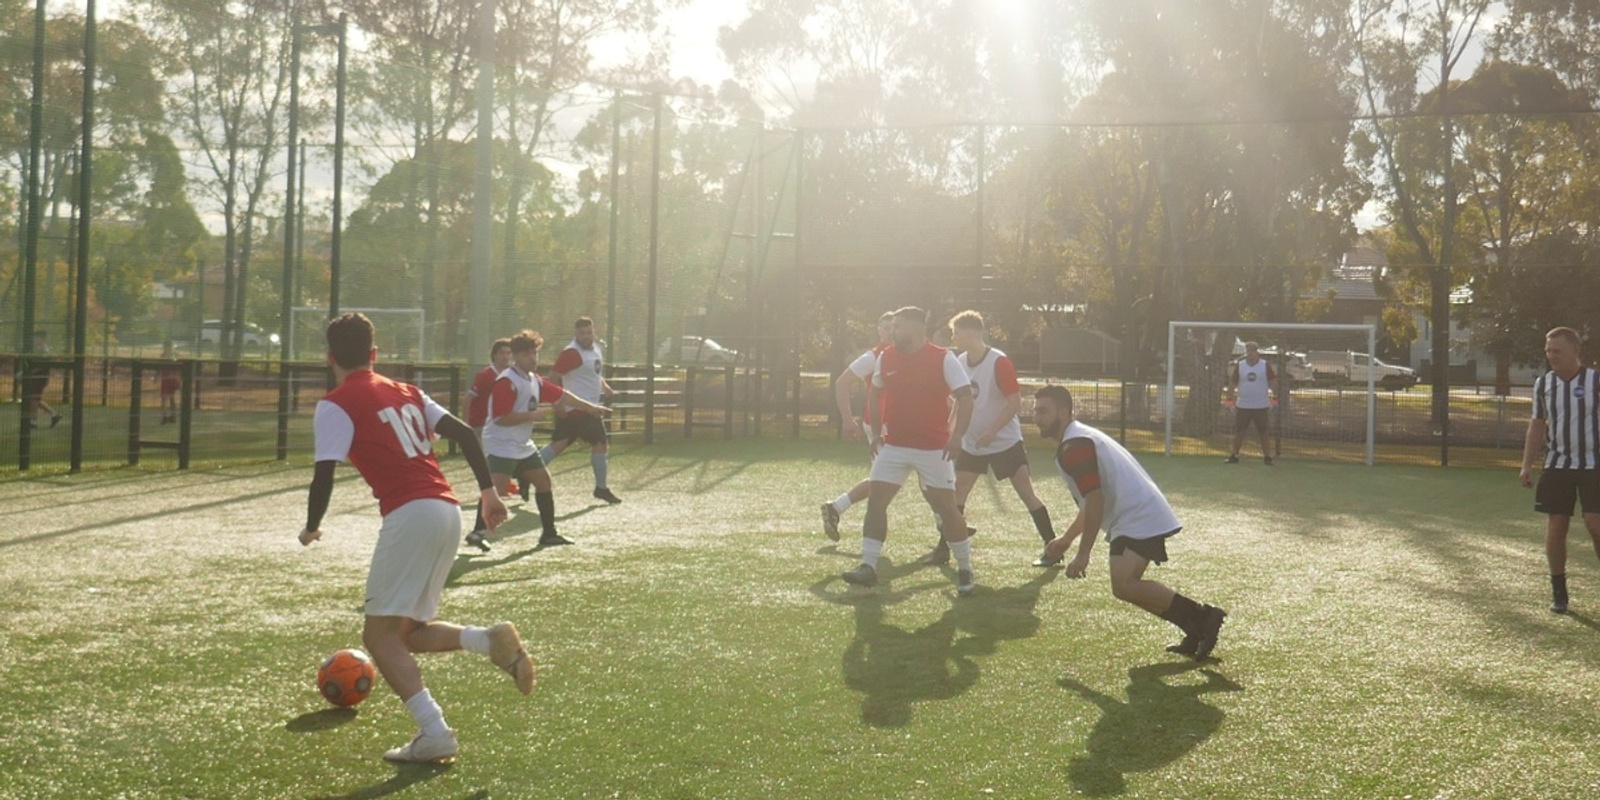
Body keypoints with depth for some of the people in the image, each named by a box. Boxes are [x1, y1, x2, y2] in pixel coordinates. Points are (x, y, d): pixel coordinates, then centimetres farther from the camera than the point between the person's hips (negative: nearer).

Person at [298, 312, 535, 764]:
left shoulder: (335, 407, 1)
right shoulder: (406, 392, 21)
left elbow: (324, 477, -7)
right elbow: (463, 433, 14)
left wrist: (312, 528, 10)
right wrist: (488, 490, 16)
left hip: (410, 515, -7)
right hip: (449, 511, 8)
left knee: (380, 634, -1)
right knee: (406, 631, 18)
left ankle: (434, 732, -14)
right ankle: (490, 641, -6)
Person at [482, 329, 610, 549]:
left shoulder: (535, 381, 10)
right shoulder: (506, 382, -17)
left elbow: (561, 396, 18)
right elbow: (500, 418, -23)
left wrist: (591, 407, 20)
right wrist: (531, 415, -19)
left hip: (523, 446, 10)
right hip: (501, 446, -10)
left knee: (543, 481, 14)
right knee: (495, 487, -22)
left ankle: (549, 533, 22)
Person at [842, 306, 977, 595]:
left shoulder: (943, 358, -10)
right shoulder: (886, 358, 4)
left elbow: (965, 397, -11)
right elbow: (874, 394, 18)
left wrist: (957, 436, -22)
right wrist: (875, 433, 11)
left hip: (934, 449, -4)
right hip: (893, 446, 4)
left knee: (946, 507, 0)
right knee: (875, 500, -5)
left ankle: (965, 570, 15)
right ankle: (868, 567, 0)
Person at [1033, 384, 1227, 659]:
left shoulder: (1072, 447, -12)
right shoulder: (1081, 438, 22)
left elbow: (1095, 500, -19)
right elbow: (1093, 502, 32)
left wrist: (1082, 555, -17)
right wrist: (1066, 539, 37)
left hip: (1138, 520, -11)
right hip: (1146, 515, 11)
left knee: (1124, 585, -24)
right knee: (1127, 584, 16)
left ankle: (1203, 617, -19)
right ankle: (1198, 631, 16)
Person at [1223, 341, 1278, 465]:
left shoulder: (1265, 366, -1)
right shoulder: (1239, 366, 4)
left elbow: (1273, 382, 1)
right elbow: (1233, 382, 8)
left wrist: (1275, 397, -6)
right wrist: (1229, 398, 1)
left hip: (1261, 406, -2)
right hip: (1242, 406, 2)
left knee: (1263, 432, 2)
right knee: (1238, 431, 4)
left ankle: (1267, 457, 7)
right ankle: (1234, 455, 12)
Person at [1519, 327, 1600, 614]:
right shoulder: (1543, 384, 4)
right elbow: (1537, 426, 12)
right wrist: (1527, 465, 5)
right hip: (1557, 464, 3)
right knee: (1555, 526, 2)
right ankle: (1558, 592, 12)